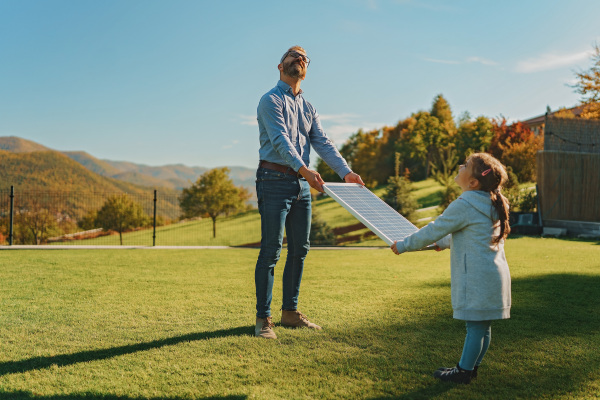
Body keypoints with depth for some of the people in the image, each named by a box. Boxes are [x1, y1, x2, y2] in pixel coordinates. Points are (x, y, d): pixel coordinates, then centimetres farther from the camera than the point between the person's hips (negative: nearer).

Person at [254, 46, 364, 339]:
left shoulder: (307, 107, 19)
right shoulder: (271, 101, -4)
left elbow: (322, 143, 10)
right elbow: (280, 139, -19)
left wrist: (345, 171, -4)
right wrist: (302, 168, -34)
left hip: (302, 183, 8)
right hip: (275, 180, -8)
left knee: (299, 249, 10)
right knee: (271, 249, -8)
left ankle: (290, 311, 20)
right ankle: (263, 318, -1)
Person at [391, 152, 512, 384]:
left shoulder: (463, 206, -16)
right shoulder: (492, 205, 13)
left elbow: (433, 231, -10)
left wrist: (403, 246, 2)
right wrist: (444, 242, 42)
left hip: (477, 276, -9)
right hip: (494, 273, 9)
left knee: (475, 325, 0)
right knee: (482, 325, 14)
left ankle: (464, 371, 10)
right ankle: (472, 366, 24)